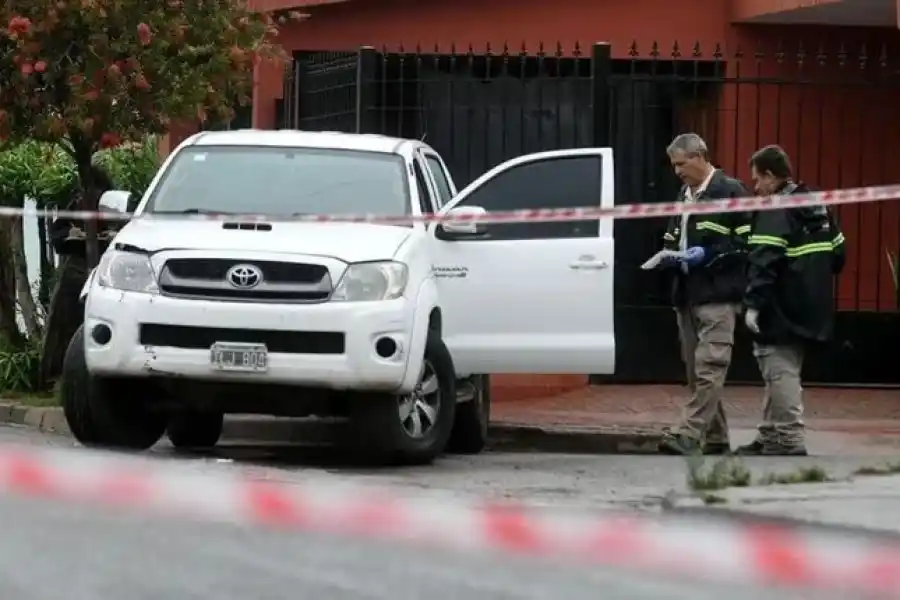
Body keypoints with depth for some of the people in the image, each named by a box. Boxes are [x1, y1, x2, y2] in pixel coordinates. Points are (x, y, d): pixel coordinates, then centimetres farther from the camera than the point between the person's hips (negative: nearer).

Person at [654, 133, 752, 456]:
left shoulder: (730, 191, -5)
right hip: (686, 294, 9)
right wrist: (669, 254, 9)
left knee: (709, 368, -14)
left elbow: (747, 241, -11)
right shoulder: (683, 195, 20)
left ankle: (687, 435, -23)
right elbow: (672, 238, 31)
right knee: (696, 372, 9)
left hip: (717, 296, -9)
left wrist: (708, 254, -17)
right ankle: (715, 439, 16)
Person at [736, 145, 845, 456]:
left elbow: (764, 262, -24)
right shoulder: (819, 207, 14)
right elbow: (837, 254, 19)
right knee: (783, 374, 16)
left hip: (780, 313, -9)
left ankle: (789, 440, -10)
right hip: (810, 311, 9)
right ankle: (770, 438, 23)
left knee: (781, 374, -7)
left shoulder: (774, 212, -14)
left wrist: (753, 303, -25)